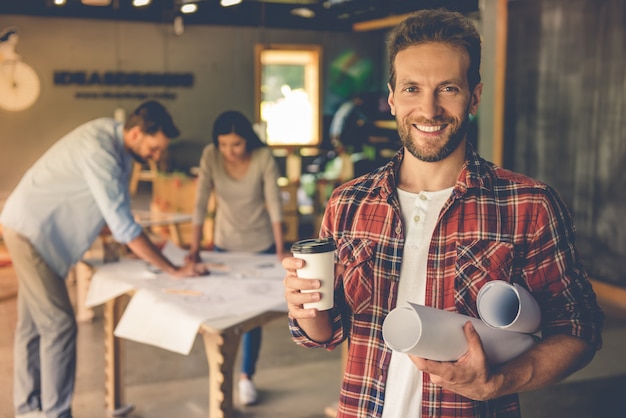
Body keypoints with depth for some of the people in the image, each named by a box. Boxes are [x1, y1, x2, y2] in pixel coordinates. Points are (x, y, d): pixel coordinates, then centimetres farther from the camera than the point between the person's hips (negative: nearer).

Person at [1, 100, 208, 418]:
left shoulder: (118, 144, 0)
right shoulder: (99, 151, -29)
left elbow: (119, 210, 7)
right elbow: (123, 225, -31)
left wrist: (142, 248, -1)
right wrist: (173, 269, -28)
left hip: (37, 231, 10)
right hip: (31, 231, -10)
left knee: (32, 326, 15)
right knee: (59, 325, -10)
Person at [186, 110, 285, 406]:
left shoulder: (264, 158, -19)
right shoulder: (211, 156, -16)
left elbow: (274, 203, -18)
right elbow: (201, 202, -16)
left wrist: (280, 249, -23)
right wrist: (195, 247, -20)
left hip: (261, 244, -1)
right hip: (225, 243, 1)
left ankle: (247, 377, 17)